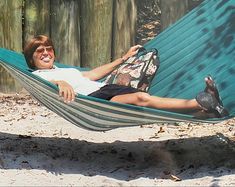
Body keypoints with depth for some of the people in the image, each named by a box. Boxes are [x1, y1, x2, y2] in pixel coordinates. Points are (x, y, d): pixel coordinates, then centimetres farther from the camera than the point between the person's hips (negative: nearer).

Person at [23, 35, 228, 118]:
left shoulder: (66, 70, 37)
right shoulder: (36, 76, 14)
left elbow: (93, 74, 42)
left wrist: (123, 58, 46)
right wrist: (60, 83, -34)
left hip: (105, 88, 7)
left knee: (143, 97, -22)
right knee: (141, 98, -30)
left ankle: (204, 104, -42)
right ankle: (202, 103, -43)